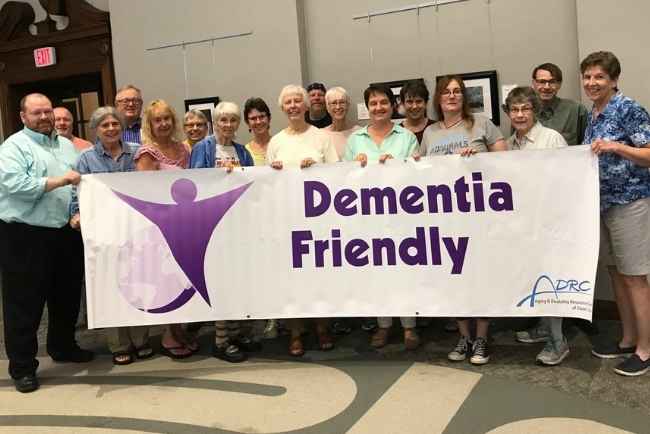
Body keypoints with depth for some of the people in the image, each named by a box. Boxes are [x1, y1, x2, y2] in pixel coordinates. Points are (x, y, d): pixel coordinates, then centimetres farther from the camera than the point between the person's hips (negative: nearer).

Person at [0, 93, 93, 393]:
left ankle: (63, 346, 37)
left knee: (67, 295, 18)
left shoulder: (67, 146, 15)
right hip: (25, 236, -6)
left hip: (66, 233, 7)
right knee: (24, 302, 2)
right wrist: (57, 181, -21)